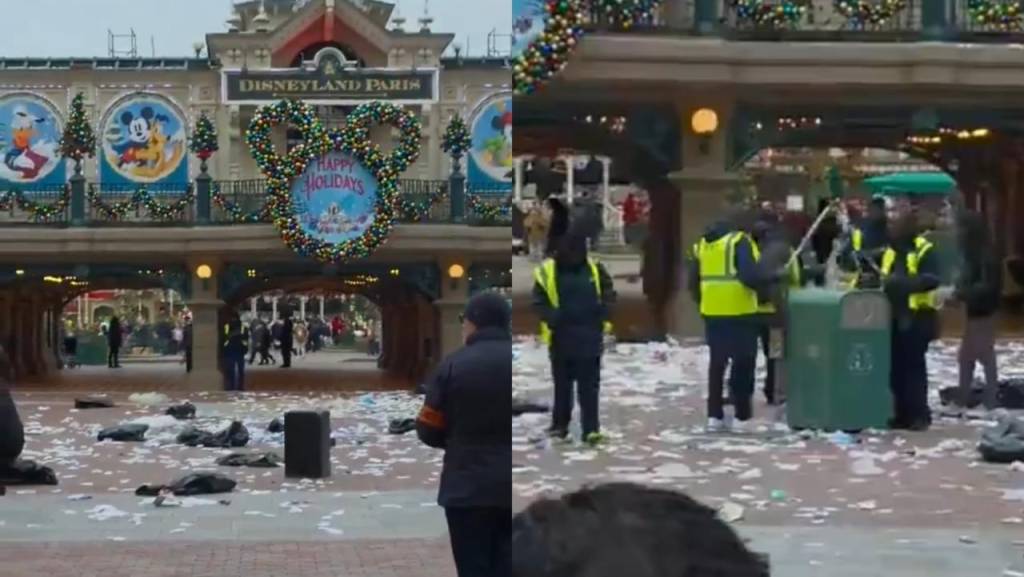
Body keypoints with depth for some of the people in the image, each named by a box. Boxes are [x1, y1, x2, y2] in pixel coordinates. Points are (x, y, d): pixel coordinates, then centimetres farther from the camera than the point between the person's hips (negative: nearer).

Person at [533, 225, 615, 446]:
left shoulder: (594, 268, 1)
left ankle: (591, 429, 3)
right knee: (562, 384, 12)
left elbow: (609, 293, 11)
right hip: (561, 338, -1)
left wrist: (602, 314, -4)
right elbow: (539, 302, -3)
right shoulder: (548, 271, -7)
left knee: (589, 385, 1)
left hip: (589, 338, 1)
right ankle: (560, 424, 24)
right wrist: (553, 318, -18)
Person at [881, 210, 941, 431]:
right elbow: (884, 276, 23)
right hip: (895, 316, 7)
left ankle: (920, 415, 0)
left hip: (917, 316, -7)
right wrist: (880, 281, 1)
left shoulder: (924, 251, -8)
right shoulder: (890, 251, 14)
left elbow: (931, 280, -20)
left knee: (914, 366, -6)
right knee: (897, 367, 8)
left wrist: (905, 282, -31)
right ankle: (902, 414, 14)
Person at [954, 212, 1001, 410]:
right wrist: (958, 291, -2)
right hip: (974, 312, 10)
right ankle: (964, 400, 20)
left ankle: (990, 401, 3)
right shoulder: (973, 253, 10)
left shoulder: (986, 254, -18)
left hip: (984, 313, -10)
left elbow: (987, 286, -22)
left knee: (986, 356, -3)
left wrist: (960, 293, -23)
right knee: (966, 356, 13)